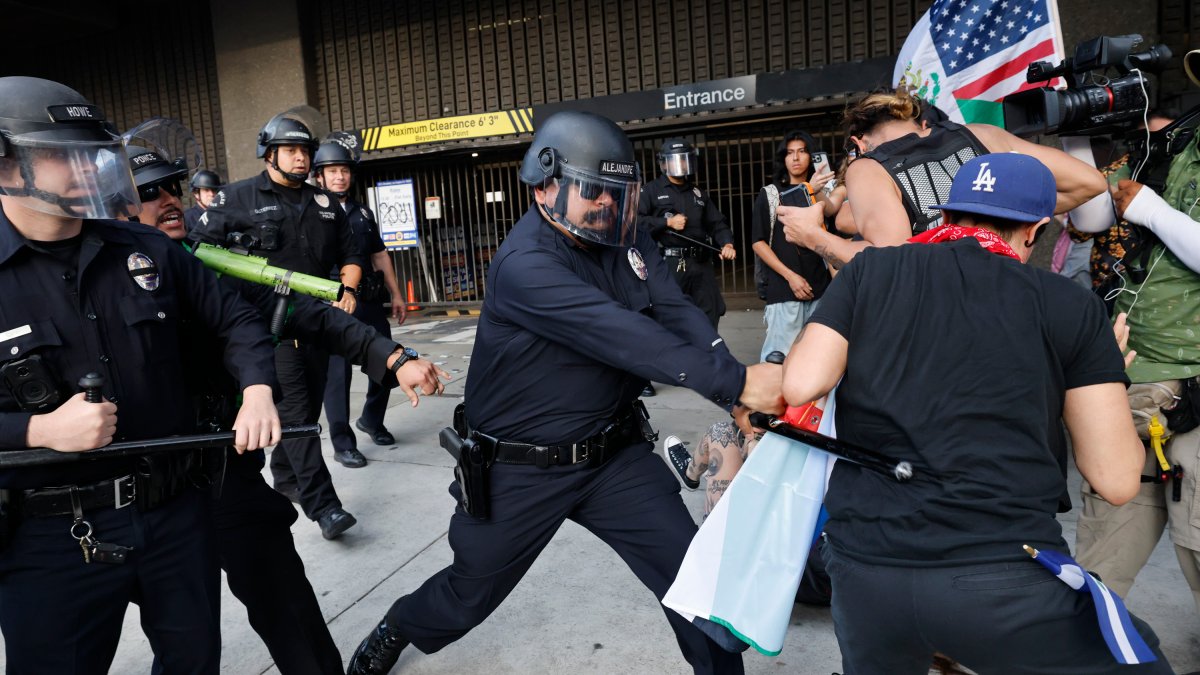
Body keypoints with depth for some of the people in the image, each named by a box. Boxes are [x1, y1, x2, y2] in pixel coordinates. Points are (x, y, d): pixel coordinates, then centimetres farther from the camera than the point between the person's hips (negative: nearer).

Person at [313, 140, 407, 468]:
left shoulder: (363, 213, 15)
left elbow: (380, 255, 20)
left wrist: (395, 294, 17)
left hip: (370, 301, 6)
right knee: (338, 373, 0)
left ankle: (371, 420, 33)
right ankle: (343, 443, 11)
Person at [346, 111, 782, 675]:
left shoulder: (624, 238, -1)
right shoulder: (524, 265, -24)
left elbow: (678, 315, -12)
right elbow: (620, 336, -34)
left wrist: (743, 397, -27)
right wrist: (735, 382, -37)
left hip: (615, 454, 5)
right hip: (521, 471, -4)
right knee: (467, 599, 16)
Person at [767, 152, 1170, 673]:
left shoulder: (871, 270, 6)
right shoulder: (1071, 306, 4)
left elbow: (800, 385, -4)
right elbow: (1115, 479, 3)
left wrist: (800, 345, 18)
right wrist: (1103, 378, 21)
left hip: (862, 567, 3)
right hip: (1004, 575, -2)